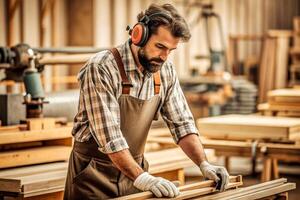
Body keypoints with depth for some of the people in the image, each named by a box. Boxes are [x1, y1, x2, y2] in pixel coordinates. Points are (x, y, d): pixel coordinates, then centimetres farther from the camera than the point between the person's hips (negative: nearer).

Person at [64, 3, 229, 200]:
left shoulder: (166, 71, -4)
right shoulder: (101, 69, -23)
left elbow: (181, 123, -1)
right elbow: (109, 135, -28)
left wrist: (204, 165, -14)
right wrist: (142, 178, -35)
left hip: (133, 167, 5)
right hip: (94, 172, -5)